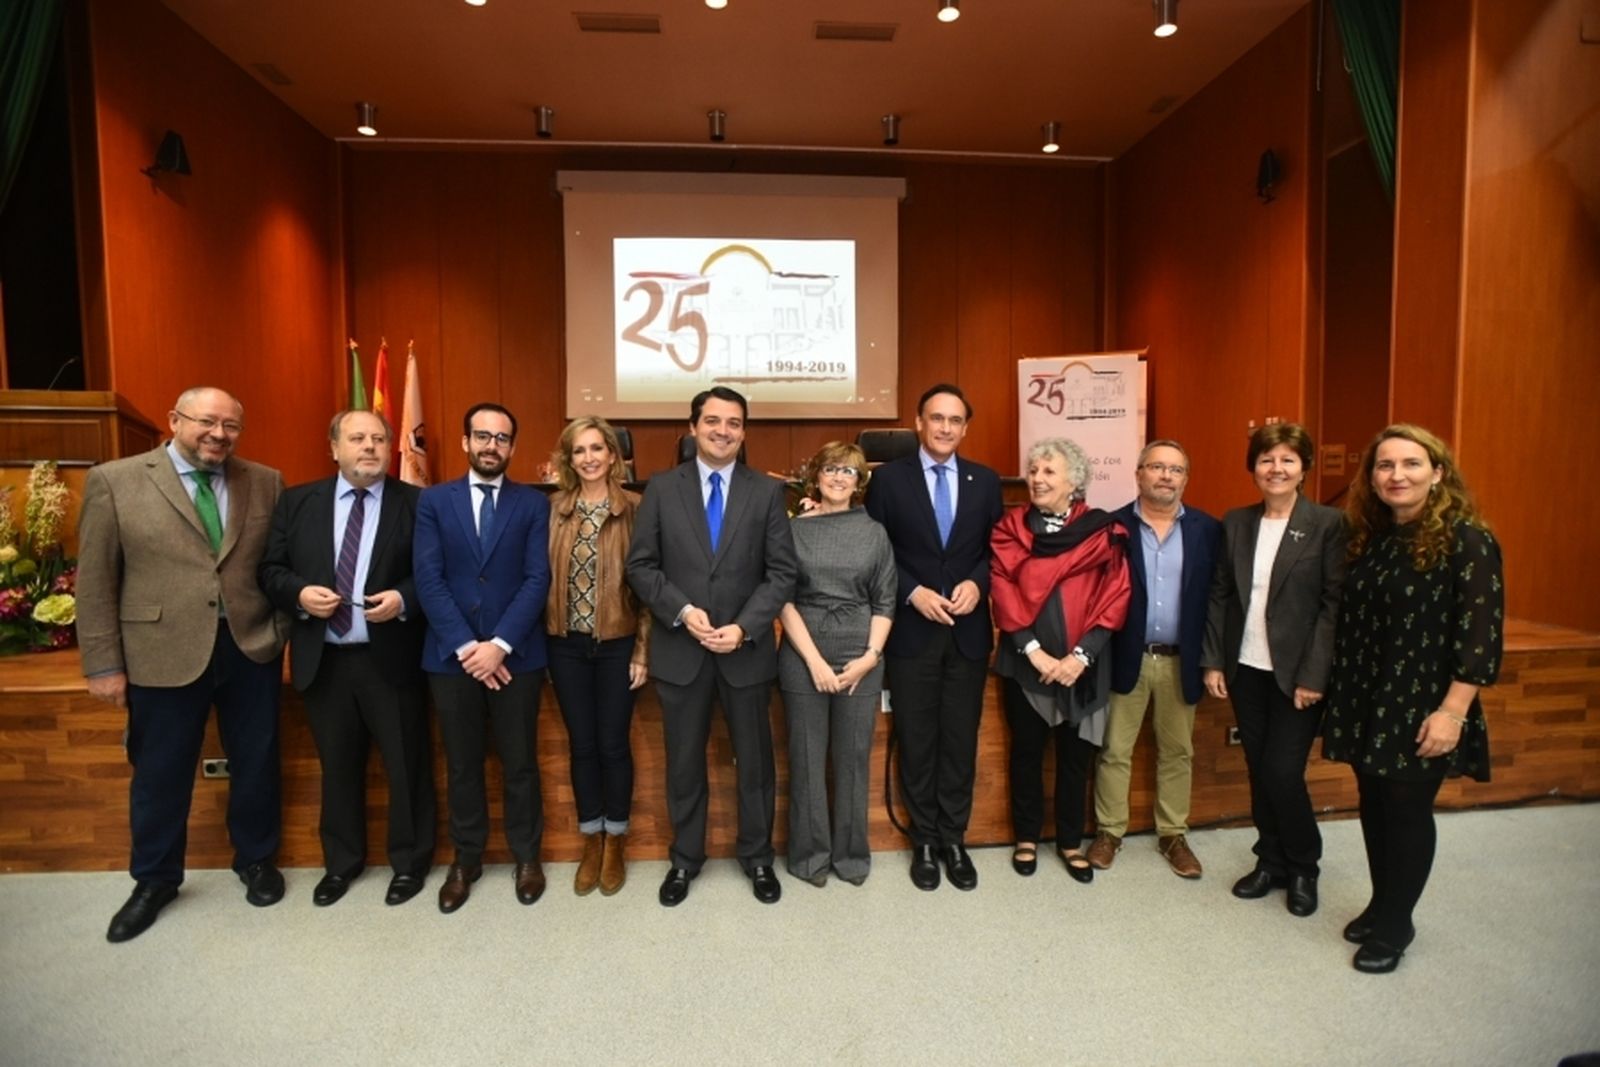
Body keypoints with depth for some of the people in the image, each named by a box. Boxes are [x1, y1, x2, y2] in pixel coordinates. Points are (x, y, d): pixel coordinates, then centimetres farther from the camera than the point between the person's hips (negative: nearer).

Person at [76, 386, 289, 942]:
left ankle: (257, 860, 36)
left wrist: (285, 633, 1)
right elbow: (95, 580, -3)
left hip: (252, 647, 2)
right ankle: (155, 880, 36)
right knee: (160, 772, 14)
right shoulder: (114, 480, -3)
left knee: (256, 763, 14)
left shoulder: (265, 483, 3)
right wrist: (104, 663, -4)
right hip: (162, 653, -1)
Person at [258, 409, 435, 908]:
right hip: (324, 660, 3)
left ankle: (409, 861, 28)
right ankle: (341, 861, 38)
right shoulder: (297, 502, 7)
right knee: (337, 767, 18)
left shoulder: (416, 503, -3)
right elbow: (269, 568, 7)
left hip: (391, 659, -2)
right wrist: (299, 593, -11)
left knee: (406, 765, 8)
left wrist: (404, 599, -20)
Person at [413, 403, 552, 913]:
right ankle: (466, 859, 30)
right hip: (450, 655, 1)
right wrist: (465, 646, -12)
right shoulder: (433, 501, 5)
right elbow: (428, 580, -3)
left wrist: (500, 644, -15)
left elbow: (537, 579, -6)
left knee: (520, 762, 9)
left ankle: (526, 856, 28)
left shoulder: (533, 503, 2)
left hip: (516, 655, -1)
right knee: (462, 764, 13)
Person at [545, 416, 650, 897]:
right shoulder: (553, 508, 1)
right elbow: (542, 576, 4)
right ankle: (591, 842, 29)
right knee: (581, 744, 12)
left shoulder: (634, 508, -5)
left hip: (617, 643, -2)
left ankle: (614, 843, 27)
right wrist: (541, 643, 2)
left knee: (613, 744, 7)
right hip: (567, 645, 2)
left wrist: (643, 649, -7)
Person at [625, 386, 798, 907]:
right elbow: (640, 565, -1)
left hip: (747, 649, 0)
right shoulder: (662, 488, 1)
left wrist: (743, 627, -15)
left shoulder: (767, 491, 0)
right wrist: (683, 611, -15)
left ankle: (757, 857, 34)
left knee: (754, 760, 13)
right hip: (679, 650, 0)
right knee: (684, 762, 14)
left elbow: (782, 572, -4)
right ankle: (685, 858, 34)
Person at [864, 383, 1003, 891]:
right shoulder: (889, 478, -3)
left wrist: (977, 583, -11)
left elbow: (997, 549, 8)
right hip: (912, 631, -2)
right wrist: (913, 593, -15)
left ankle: (954, 840, 27)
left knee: (961, 740, 10)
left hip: (968, 631, 2)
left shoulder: (985, 481, 5)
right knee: (916, 742, 8)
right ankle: (925, 841, 25)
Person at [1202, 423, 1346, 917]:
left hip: (1297, 673, -4)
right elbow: (1219, 596, 6)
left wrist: (1314, 675, -13)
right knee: (1258, 771, 11)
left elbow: (1335, 604, -9)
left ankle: (1303, 867, 23)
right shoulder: (1235, 523, 5)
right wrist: (1212, 661, 1)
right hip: (1245, 668, 4)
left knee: (1282, 773, -2)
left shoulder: (1328, 524, -6)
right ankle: (1271, 862, 30)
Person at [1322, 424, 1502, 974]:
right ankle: (1381, 905, 33)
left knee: (1407, 813, 7)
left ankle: (1394, 925, 25)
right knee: (1374, 806, 15)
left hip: (1420, 712, -5)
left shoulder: (1466, 540, -12)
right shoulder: (1369, 538, 6)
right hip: (1366, 706, 5)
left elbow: (1481, 632, -16)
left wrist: (1452, 711, -19)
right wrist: (1342, 697, 7)